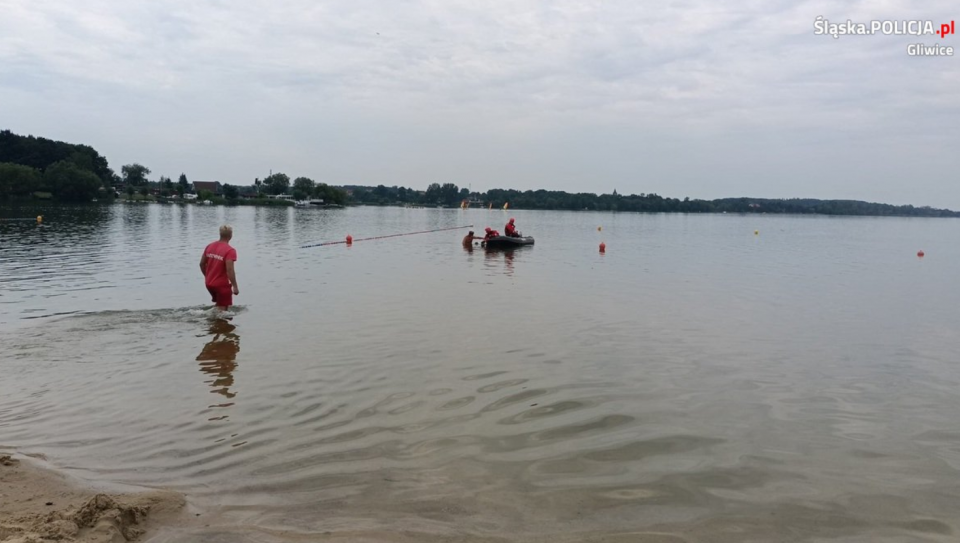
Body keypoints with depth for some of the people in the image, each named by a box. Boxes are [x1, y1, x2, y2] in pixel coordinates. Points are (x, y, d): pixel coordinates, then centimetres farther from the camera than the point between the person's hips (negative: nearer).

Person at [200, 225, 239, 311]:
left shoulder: (210, 246, 3)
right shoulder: (230, 251, -19)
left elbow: (202, 264, 9)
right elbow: (229, 270, -24)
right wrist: (235, 286, -18)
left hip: (209, 283, 7)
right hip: (222, 284, -7)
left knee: (219, 304, 26)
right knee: (222, 309, 4)